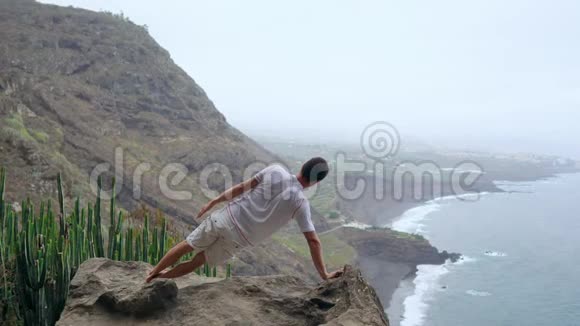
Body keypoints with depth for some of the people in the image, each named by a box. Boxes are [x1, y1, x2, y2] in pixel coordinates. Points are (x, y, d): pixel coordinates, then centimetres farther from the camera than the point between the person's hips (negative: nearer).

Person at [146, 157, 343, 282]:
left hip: (225, 219, 1)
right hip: (237, 240, -1)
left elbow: (242, 188, 1)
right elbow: (313, 241, -12)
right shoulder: (300, 203, -9)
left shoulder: (275, 170, -5)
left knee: (187, 246, 22)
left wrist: (214, 202, 10)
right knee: (199, 260, 23)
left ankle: (152, 275, 35)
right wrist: (324, 275, -7)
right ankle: (161, 279, 31)